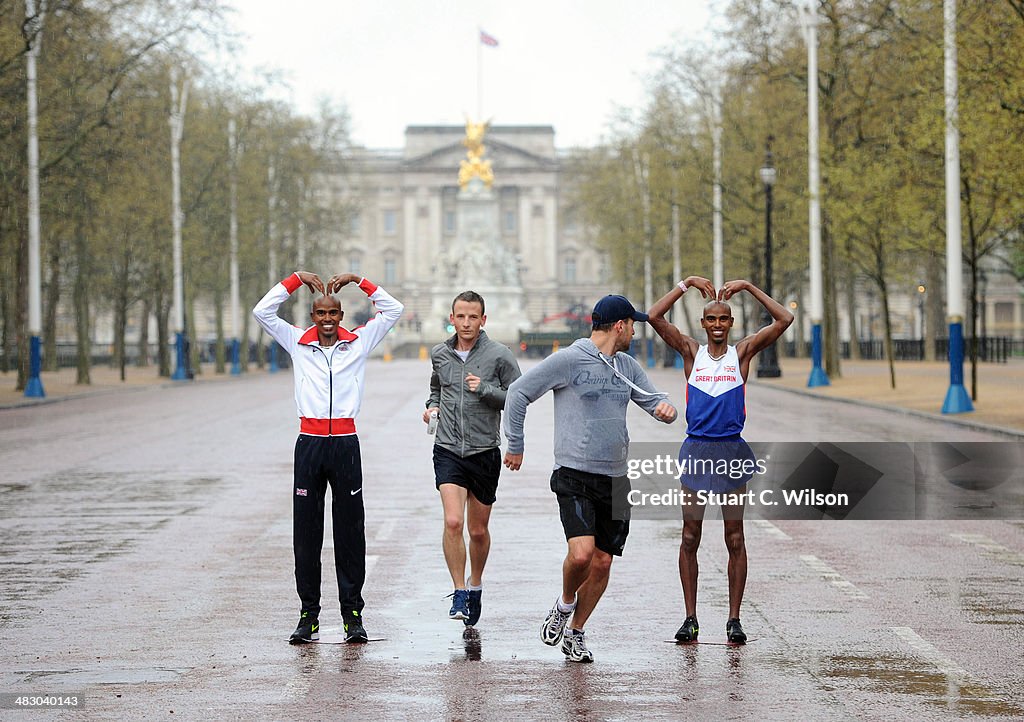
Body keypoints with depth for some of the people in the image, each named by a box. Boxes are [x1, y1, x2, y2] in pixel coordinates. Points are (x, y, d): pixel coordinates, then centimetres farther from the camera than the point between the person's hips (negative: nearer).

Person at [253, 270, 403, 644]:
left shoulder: (358, 343, 9)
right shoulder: (298, 343, 10)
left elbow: (393, 310, 9)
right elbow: (263, 311, 7)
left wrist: (357, 280, 6)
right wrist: (297, 278, 7)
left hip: (346, 443, 0)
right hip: (310, 442, 1)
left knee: (350, 531, 2)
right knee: (306, 531, 2)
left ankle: (352, 614, 6)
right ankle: (308, 615, 7)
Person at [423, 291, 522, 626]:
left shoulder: (499, 356, -5)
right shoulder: (439, 354, 6)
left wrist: (486, 389, -16)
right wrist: (432, 407, 6)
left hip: (485, 451, -1)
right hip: (448, 450, 1)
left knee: (478, 531, 10)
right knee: (453, 522, -17)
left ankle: (475, 586, 34)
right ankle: (459, 594, -10)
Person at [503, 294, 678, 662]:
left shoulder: (628, 367, 13)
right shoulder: (568, 360, -6)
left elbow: (655, 400, 18)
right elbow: (518, 392, -1)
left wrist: (666, 408, -7)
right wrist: (515, 446, 1)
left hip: (615, 480, 6)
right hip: (574, 477, -6)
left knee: (602, 563, 5)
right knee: (581, 554, -21)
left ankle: (575, 633, 22)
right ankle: (565, 602, 11)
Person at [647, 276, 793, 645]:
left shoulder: (742, 352, 4)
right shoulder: (691, 352, 5)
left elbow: (784, 320, -5)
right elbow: (655, 316, -5)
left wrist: (748, 287, -7)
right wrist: (687, 283, -8)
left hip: (732, 452, 0)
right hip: (696, 449, 1)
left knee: (735, 538, 2)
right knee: (690, 537, 2)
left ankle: (734, 619, 8)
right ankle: (690, 618, 9)